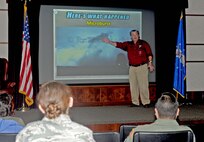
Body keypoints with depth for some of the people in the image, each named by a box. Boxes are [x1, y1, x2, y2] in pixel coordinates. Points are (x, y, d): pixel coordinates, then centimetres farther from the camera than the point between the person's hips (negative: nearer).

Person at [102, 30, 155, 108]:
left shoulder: (144, 43, 1)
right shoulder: (128, 44, 10)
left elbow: (149, 54, -1)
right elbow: (118, 44, 3)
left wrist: (150, 63, -9)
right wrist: (109, 42, -7)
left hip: (142, 67, -4)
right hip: (132, 67, 4)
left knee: (143, 86, -5)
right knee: (133, 86, 5)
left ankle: (146, 102, 2)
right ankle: (135, 102, 12)